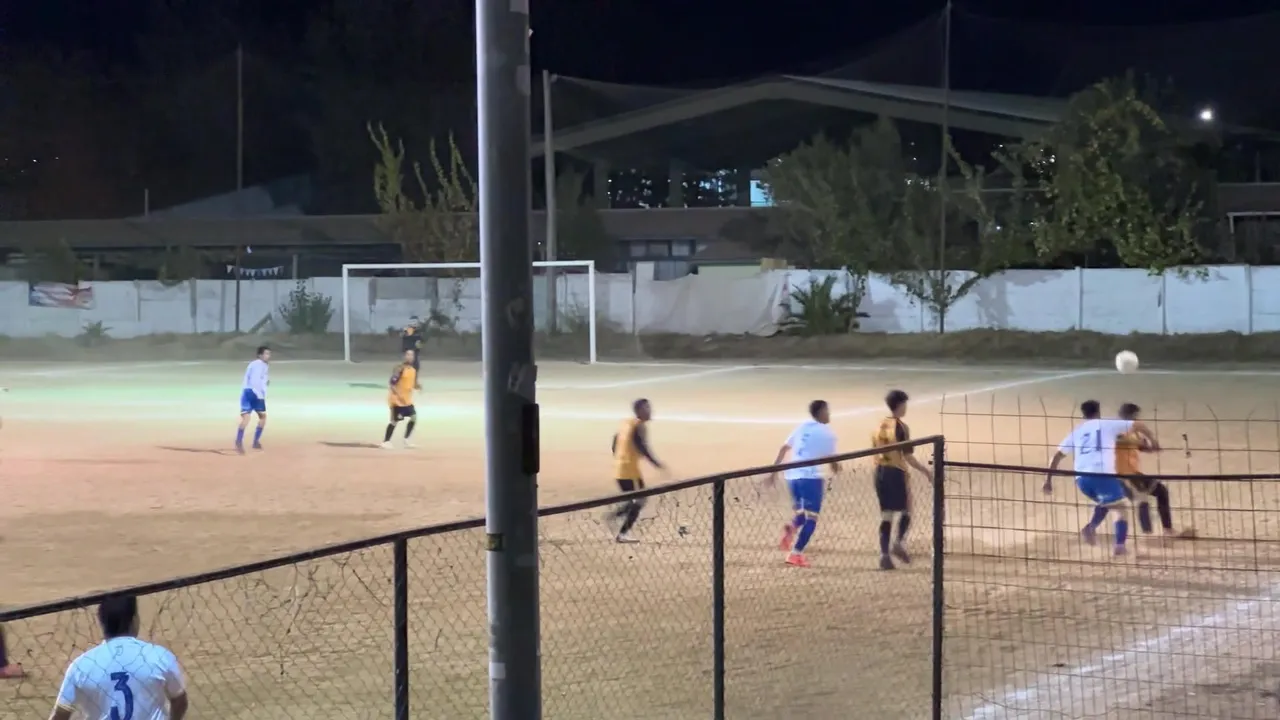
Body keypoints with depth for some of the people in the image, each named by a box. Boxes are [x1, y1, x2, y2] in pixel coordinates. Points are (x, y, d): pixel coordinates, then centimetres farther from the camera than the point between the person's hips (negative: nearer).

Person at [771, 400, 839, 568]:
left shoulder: (802, 427, 14)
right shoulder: (827, 433, -1)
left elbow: (783, 448, 13)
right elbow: (832, 460, 3)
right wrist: (836, 467, 26)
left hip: (792, 475, 6)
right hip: (810, 477, -6)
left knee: (802, 513, 24)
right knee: (811, 518, 1)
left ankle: (791, 529, -8)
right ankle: (796, 554, -10)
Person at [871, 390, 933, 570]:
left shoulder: (879, 426, 9)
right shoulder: (901, 427, -11)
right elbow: (907, 456, -14)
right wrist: (924, 470, -3)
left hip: (880, 471, 6)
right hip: (897, 472, -6)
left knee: (886, 514, 8)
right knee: (906, 510, 11)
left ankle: (884, 554, 2)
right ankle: (899, 543, -7)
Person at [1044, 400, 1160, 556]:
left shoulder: (1076, 432, 24)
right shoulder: (1109, 424, 15)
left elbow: (1057, 456, 22)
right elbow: (1138, 425, 15)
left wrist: (1048, 480, 24)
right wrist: (1152, 440, 30)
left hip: (1081, 477, 4)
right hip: (1103, 474, -4)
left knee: (1104, 501, 30)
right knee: (1121, 509, 8)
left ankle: (1091, 527, 5)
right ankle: (1120, 546, -10)